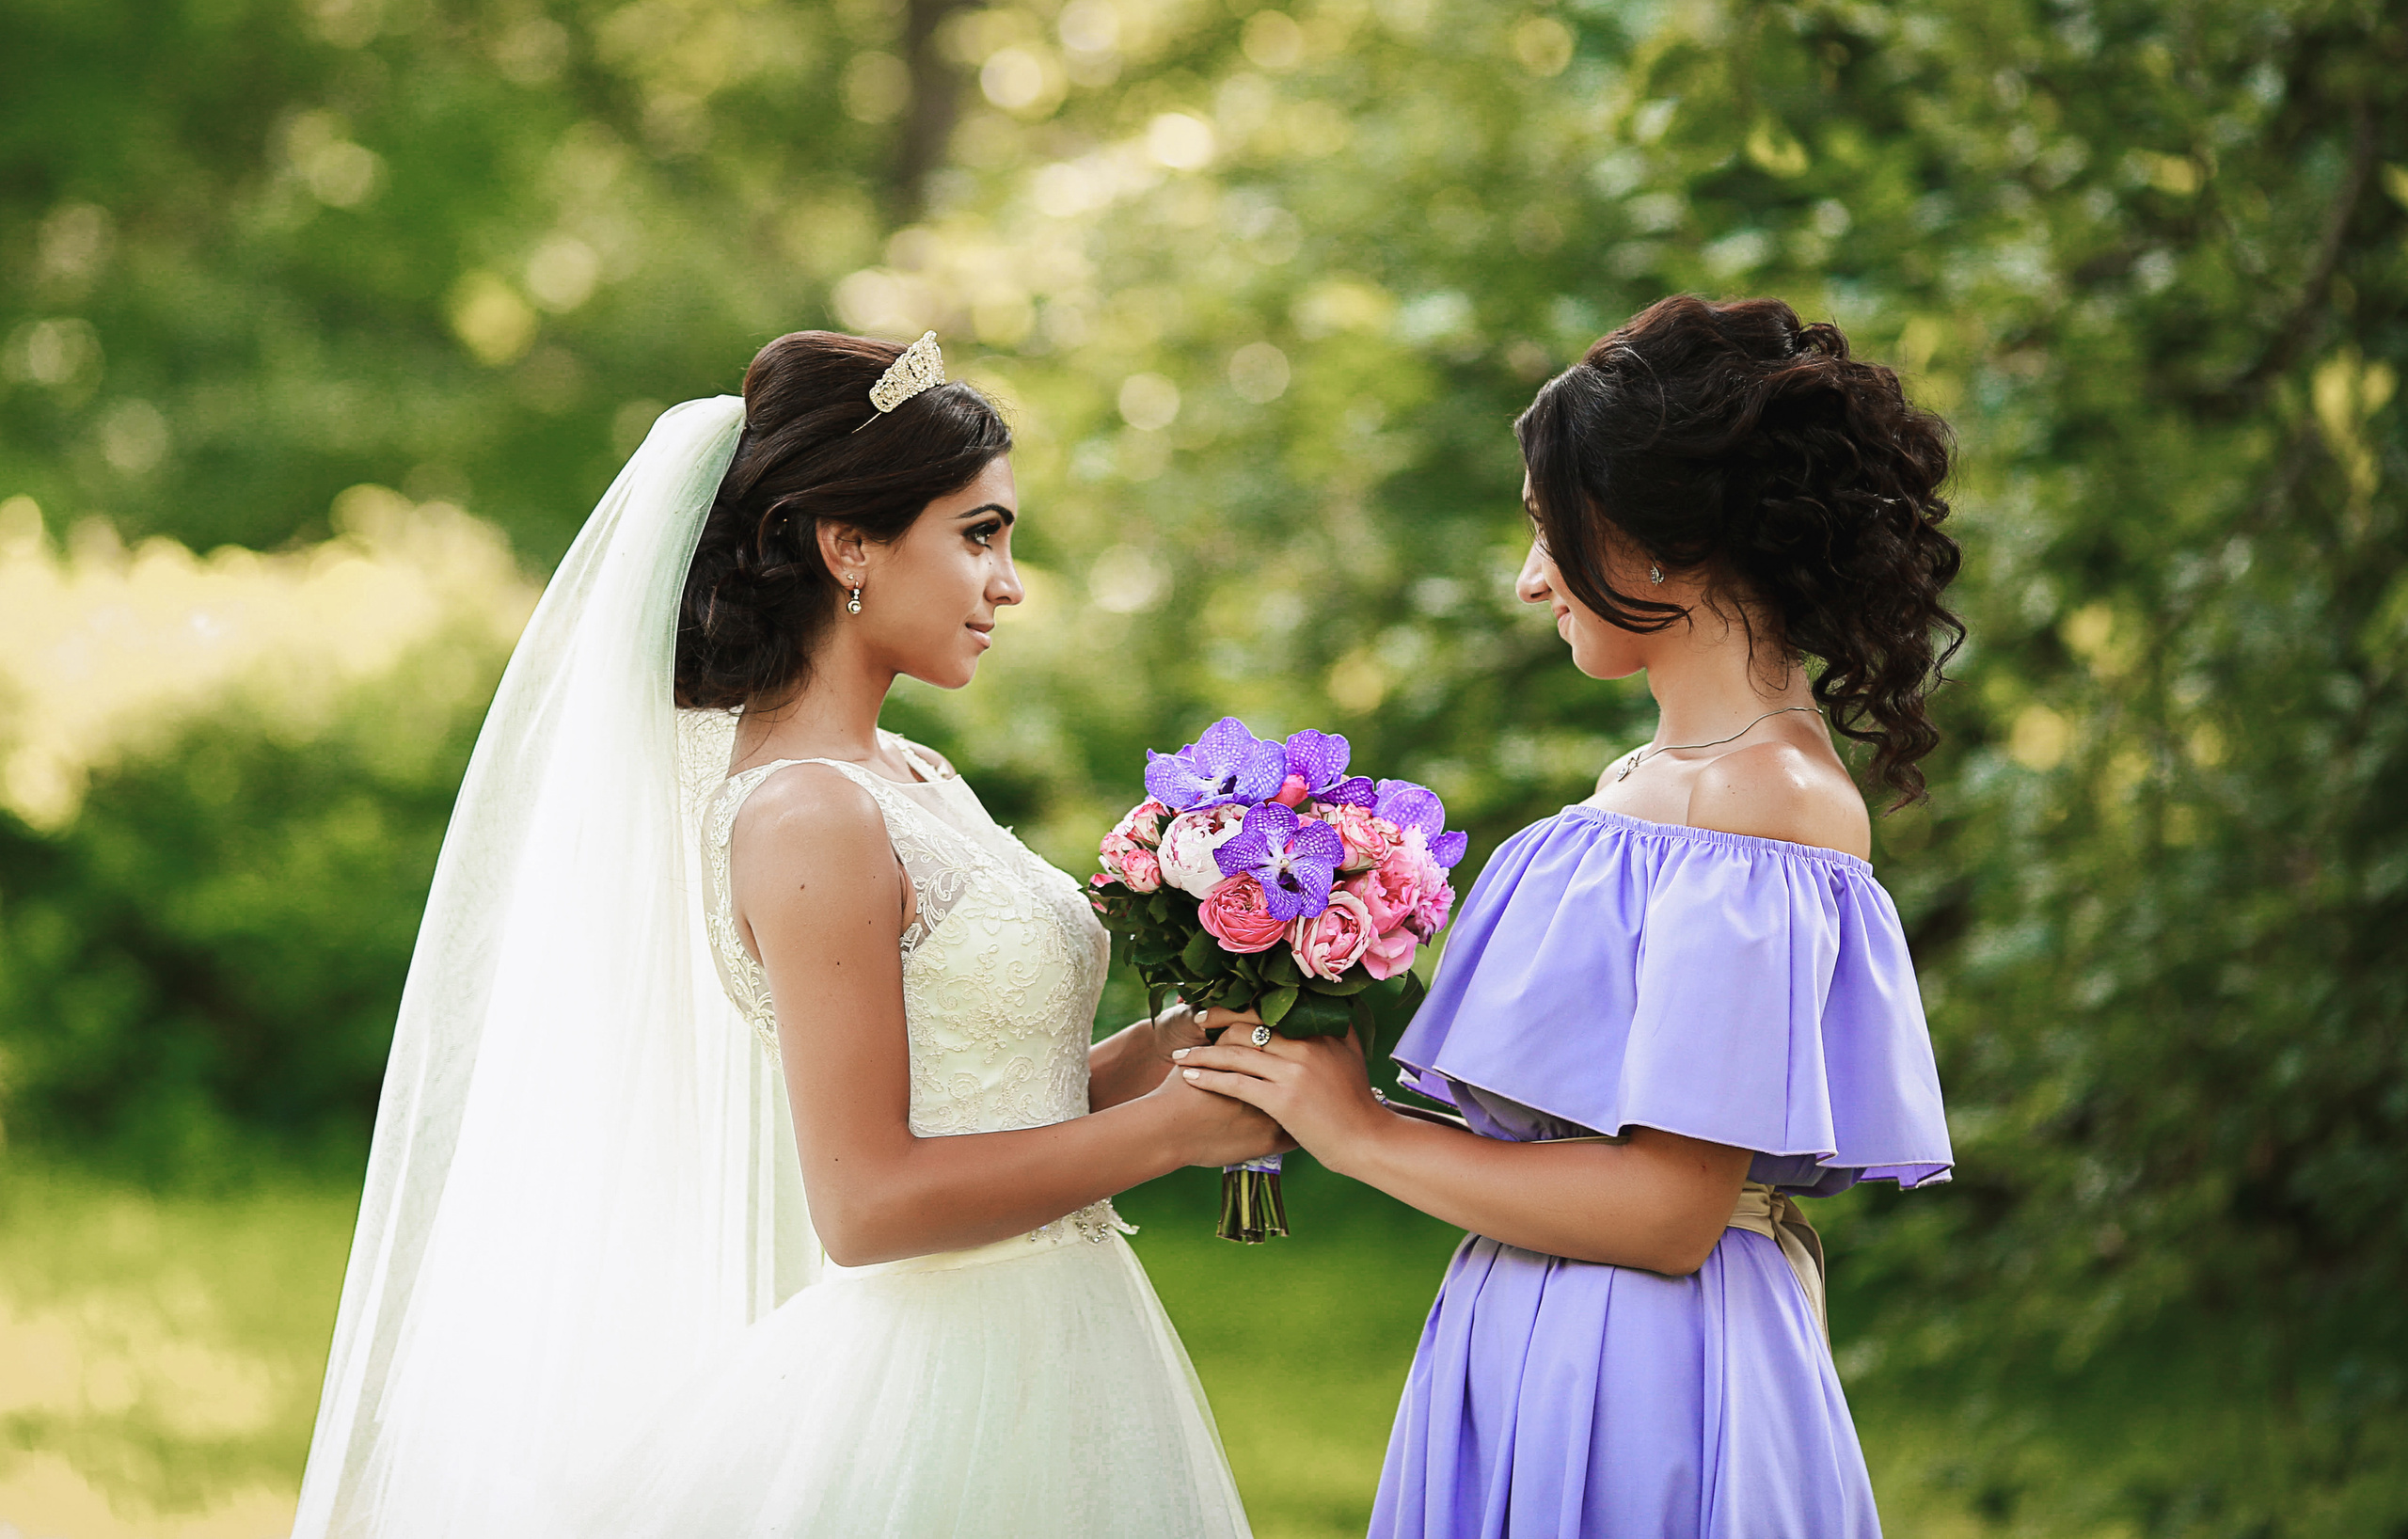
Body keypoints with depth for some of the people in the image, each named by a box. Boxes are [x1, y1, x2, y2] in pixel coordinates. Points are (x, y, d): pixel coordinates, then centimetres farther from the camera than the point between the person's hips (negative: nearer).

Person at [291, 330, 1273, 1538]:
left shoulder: (913, 782, 10)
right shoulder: (807, 817, -17)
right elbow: (868, 1202, -21)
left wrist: (1159, 1045, 1)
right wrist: (1171, 1124, -14)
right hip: (942, 1391, -9)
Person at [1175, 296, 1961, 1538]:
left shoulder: (1760, 803, -17)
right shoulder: (1658, 778, 10)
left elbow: (1667, 1211, -22)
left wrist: (1362, 1133, -13)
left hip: (1637, 1383, -8)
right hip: (1542, 1358, 8)